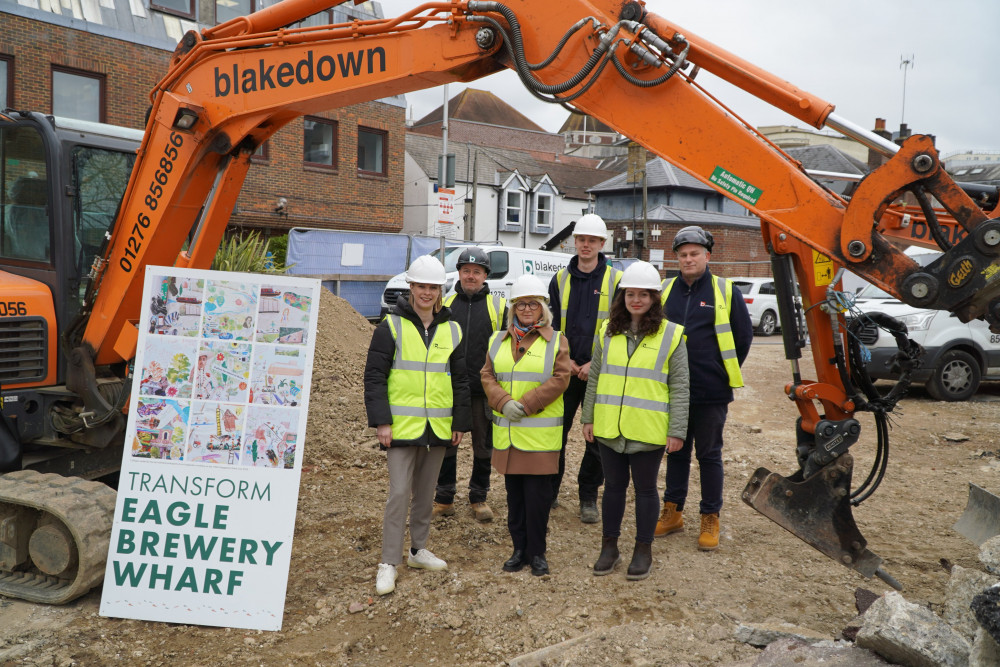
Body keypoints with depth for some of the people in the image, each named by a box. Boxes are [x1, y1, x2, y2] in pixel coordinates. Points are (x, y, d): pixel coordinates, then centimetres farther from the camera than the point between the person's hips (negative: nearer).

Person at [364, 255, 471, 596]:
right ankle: (389, 562, 3)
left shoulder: (452, 330, 8)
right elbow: (374, 376, -6)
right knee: (399, 492, -6)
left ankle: (418, 549, 30)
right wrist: (380, 421, -12)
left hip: (438, 426, 4)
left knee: (426, 491, 14)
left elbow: (461, 381, 13)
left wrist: (460, 423, 9)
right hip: (402, 424, -4)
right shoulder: (391, 326, -4)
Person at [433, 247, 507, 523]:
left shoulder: (498, 306, 2)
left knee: (483, 446, 9)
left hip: (484, 391, -1)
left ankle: (479, 498, 23)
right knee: (445, 445, 8)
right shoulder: (445, 304, 6)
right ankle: (444, 499, 20)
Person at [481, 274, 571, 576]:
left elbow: (559, 380, -8)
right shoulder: (499, 340, 12)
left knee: (538, 493, 0)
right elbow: (487, 375, 8)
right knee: (514, 493, 10)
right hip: (507, 432, 4)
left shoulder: (556, 341, 1)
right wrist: (504, 402, -11)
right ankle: (519, 549, 22)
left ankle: (537, 552, 13)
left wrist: (526, 405, -15)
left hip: (541, 433, -3)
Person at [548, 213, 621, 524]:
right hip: (564, 371, 2)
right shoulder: (560, 279, 7)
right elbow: (551, 324, 8)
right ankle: (549, 491, 21)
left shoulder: (616, 280, -1)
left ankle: (589, 497, 18)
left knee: (597, 438, 5)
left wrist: (596, 363, -12)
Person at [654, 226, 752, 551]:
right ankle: (672, 512, 26)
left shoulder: (725, 291, -3)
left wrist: (723, 373, 5)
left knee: (709, 455, 7)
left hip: (711, 393, -3)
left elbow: (743, 336, 4)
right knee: (676, 452, 14)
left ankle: (711, 519, 18)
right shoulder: (666, 290, 6)